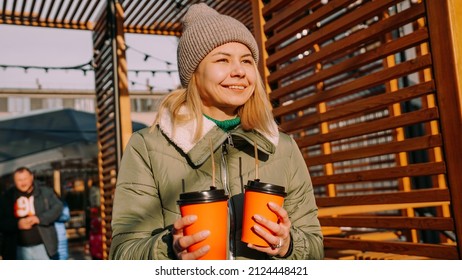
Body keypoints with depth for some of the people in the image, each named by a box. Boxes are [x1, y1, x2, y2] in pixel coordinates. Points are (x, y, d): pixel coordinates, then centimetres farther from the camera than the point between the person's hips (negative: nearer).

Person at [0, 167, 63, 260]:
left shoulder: (45, 192, 1)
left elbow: (57, 207, -7)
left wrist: (39, 218, -20)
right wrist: (17, 224, -17)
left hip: (43, 246, -1)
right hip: (20, 249, 1)